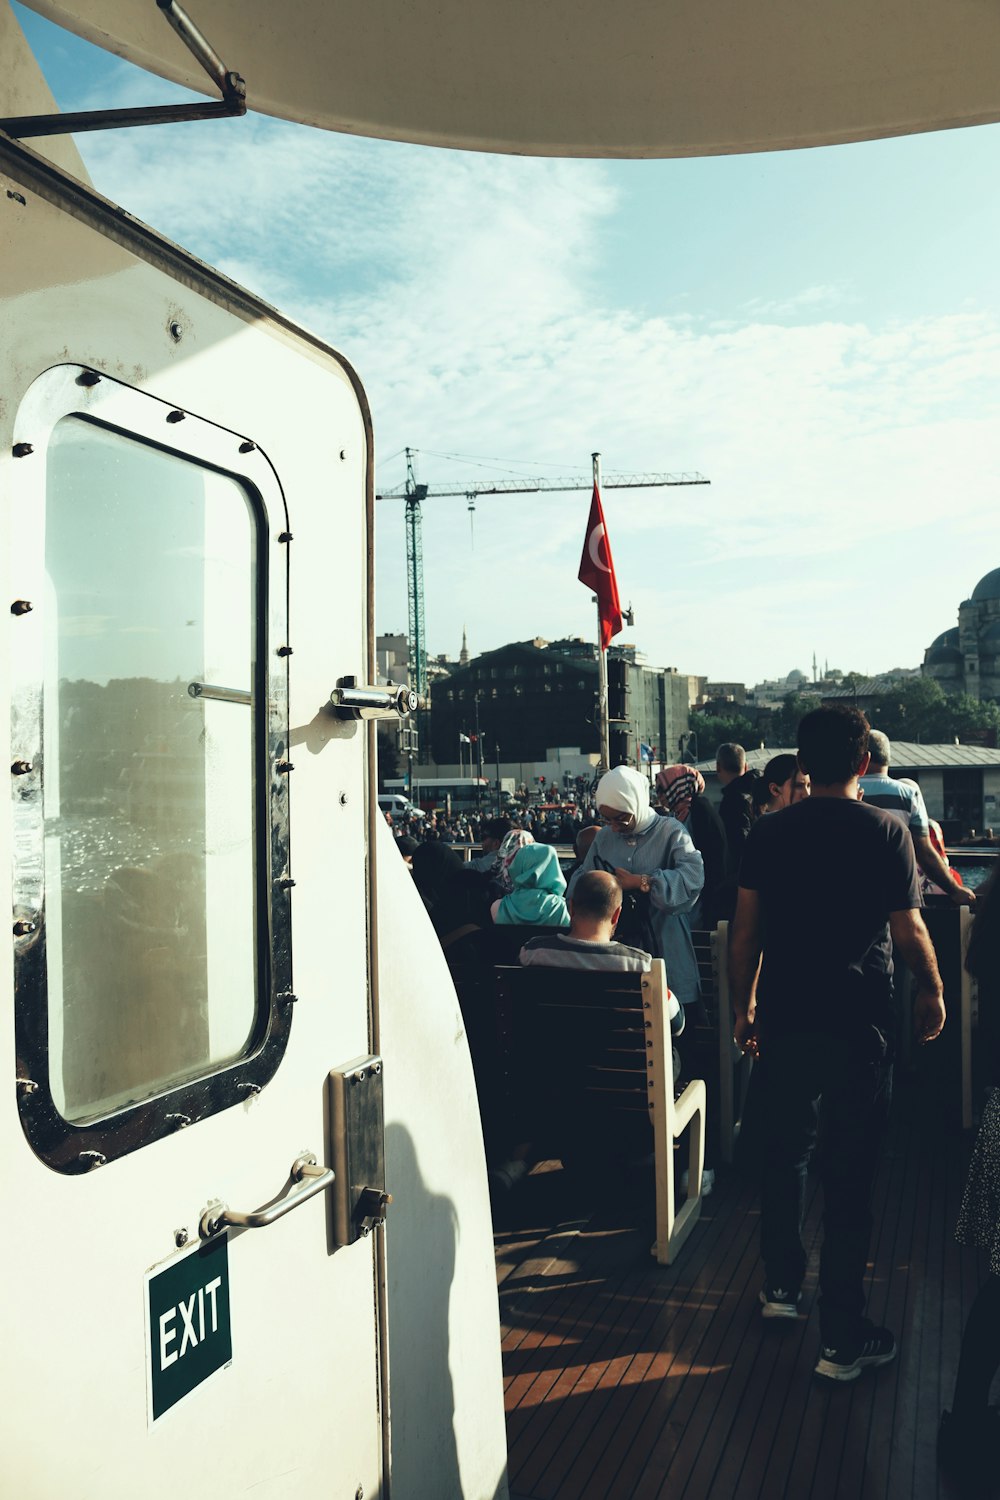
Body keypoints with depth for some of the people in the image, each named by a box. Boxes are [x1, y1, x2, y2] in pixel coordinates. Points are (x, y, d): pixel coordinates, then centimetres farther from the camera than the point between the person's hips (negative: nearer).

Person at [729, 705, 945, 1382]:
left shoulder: (769, 833, 0)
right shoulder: (885, 830, -9)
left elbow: (745, 933, 1)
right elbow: (909, 931, -8)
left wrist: (745, 1007, 13)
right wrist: (933, 992, 10)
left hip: (784, 1021, 3)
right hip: (859, 1025, -3)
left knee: (783, 1156, 20)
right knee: (849, 1175, 5)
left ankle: (782, 1284, 36)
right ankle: (843, 1339, 12)